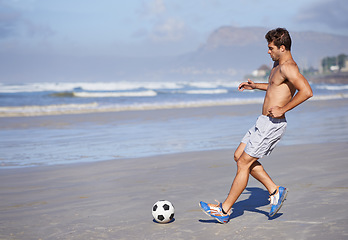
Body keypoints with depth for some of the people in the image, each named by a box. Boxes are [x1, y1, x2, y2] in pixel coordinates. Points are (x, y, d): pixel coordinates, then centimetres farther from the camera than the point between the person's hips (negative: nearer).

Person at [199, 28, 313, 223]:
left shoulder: (288, 67, -17)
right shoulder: (278, 65, 14)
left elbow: (307, 91, -30)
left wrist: (283, 109, -25)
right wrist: (256, 86, 25)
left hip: (272, 124, -11)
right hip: (265, 122, 11)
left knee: (244, 163, -5)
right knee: (240, 156, 15)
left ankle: (224, 210, 4)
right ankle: (275, 191, 16)